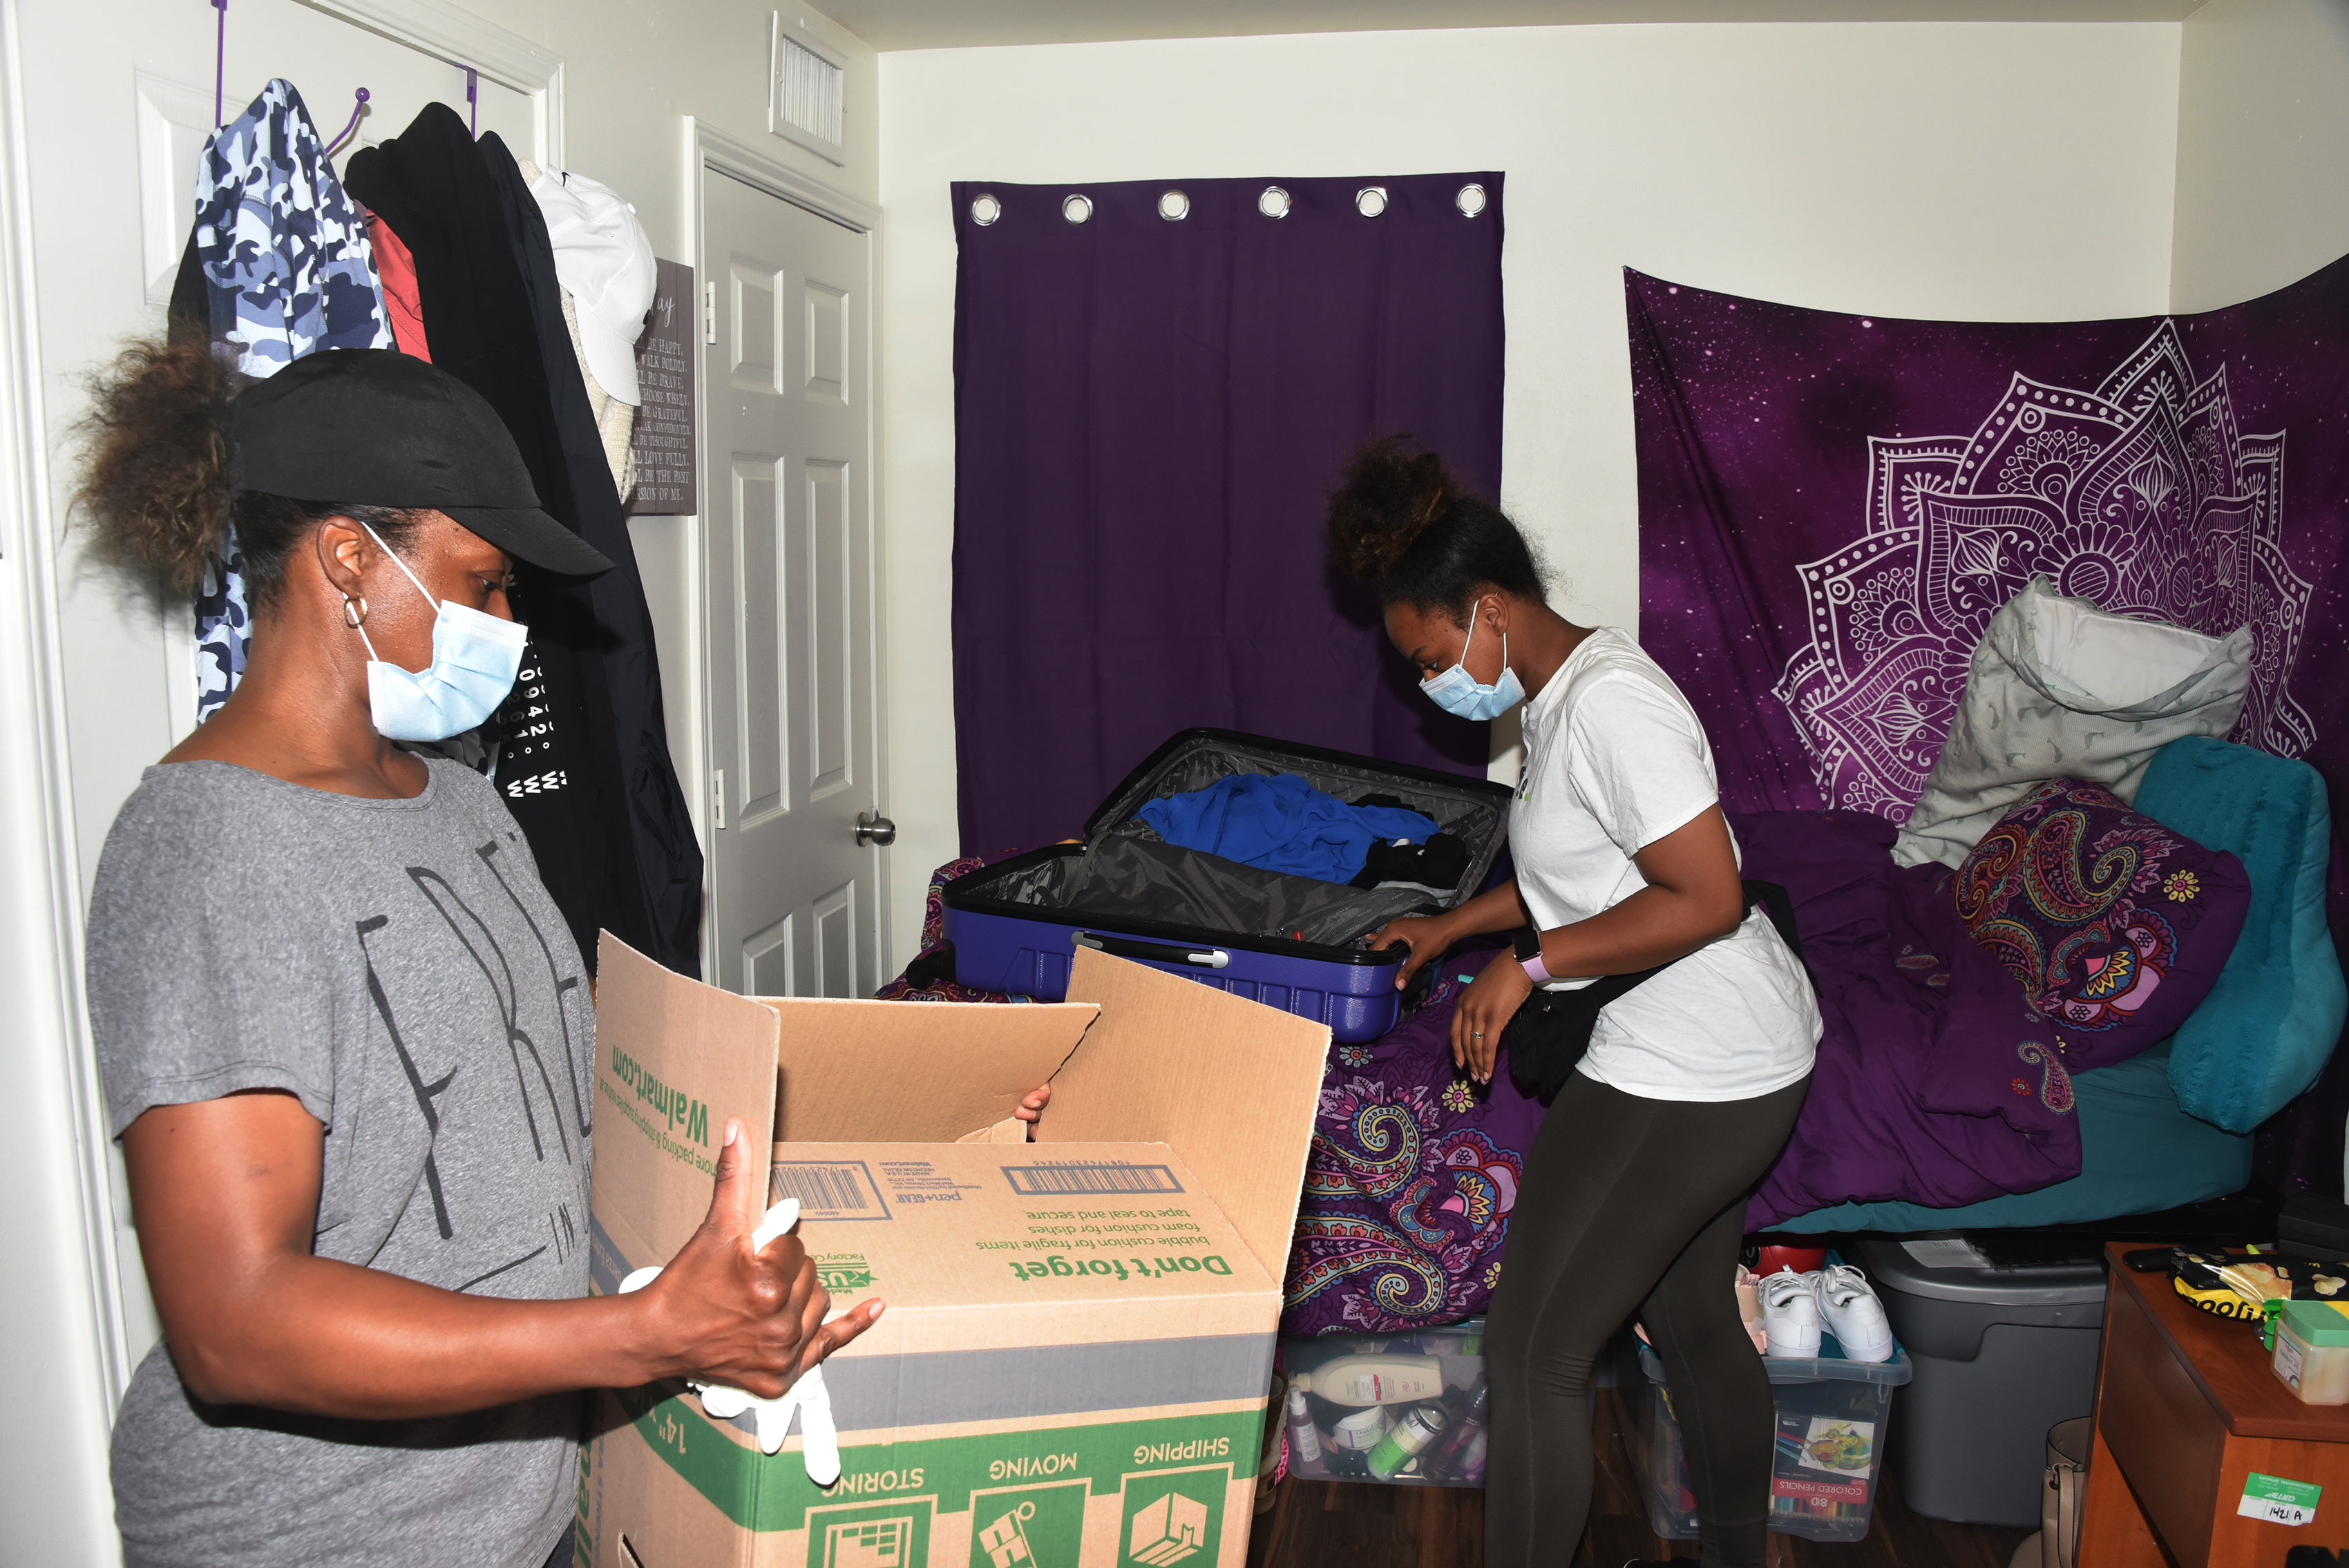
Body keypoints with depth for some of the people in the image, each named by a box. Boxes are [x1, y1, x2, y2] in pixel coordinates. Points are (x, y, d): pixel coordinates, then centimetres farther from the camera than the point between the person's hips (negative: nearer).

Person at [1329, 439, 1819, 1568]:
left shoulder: (1610, 703, -23)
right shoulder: (1561, 693, 9)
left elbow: (1706, 898, -26)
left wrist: (1529, 962, -20)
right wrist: (1450, 926, 19)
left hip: (1686, 1074, -11)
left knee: (1533, 1350, -4)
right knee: (1695, 1320, 24)